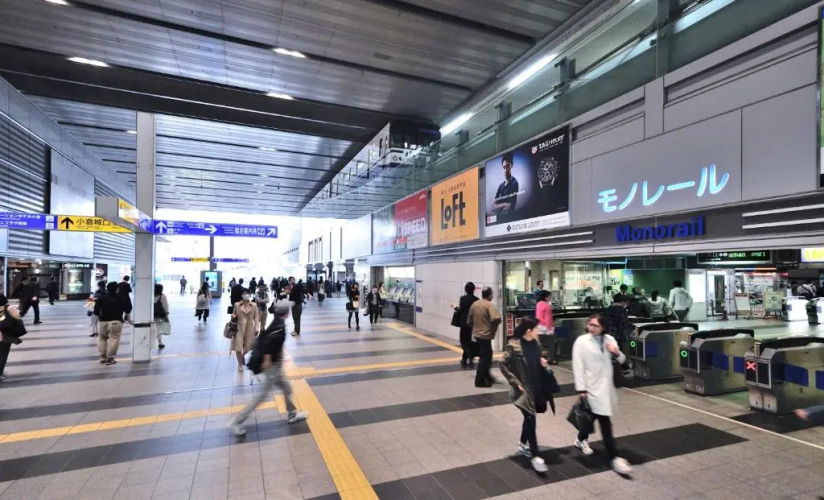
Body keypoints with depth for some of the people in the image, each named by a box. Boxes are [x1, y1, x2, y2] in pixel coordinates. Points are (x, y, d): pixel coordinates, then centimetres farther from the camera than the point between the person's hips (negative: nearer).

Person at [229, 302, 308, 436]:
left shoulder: (276, 323, 5)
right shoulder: (280, 327, -22)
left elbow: (263, 338, 10)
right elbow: (268, 341, -34)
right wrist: (267, 359, -26)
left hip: (275, 364, 9)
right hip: (273, 364, -9)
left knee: (287, 388, 18)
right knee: (263, 394, 1)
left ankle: (292, 414, 32)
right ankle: (237, 421, 10)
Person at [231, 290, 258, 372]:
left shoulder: (254, 306, -2)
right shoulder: (237, 305, -2)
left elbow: (256, 317, 2)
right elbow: (233, 315, 10)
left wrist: (256, 328, -6)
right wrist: (233, 317, -14)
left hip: (249, 329, 1)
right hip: (239, 328, -1)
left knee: (248, 347, 7)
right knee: (238, 347, -2)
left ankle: (243, 356, 42)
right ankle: (240, 364, 20)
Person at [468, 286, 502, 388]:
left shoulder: (474, 304, 8)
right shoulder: (489, 305, -15)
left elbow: (469, 320, 13)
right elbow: (496, 318, -29)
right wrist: (494, 327, -12)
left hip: (477, 333, 8)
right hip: (485, 334, -8)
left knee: (486, 355, 21)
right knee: (485, 357, 1)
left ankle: (486, 376, 30)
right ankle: (480, 380, 5)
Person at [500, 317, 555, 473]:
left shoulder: (535, 343, 3)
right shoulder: (513, 346, -18)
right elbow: (503, 365, -13)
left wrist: (543, 363, -5)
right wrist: (515, 383, -16)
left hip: (536, 387, 7)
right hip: (523, 389, -7)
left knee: (529, 418, 18)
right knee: (530, 419, -5)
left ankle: (522, 444, 39)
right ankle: (535, 456, 6)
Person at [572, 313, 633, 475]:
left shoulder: (609, 339, 5)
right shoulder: (581, 342, -11)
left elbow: (622, 360, 12)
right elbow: (578, 366, -13)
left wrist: (617, 353, -11)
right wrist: (581, 389, -16)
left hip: (607, 386, 6)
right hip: (593, 387, -6)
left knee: (594, 416, 20)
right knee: (605, 422, -5)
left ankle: (581, 439, 43)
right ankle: (614, 458, 4)